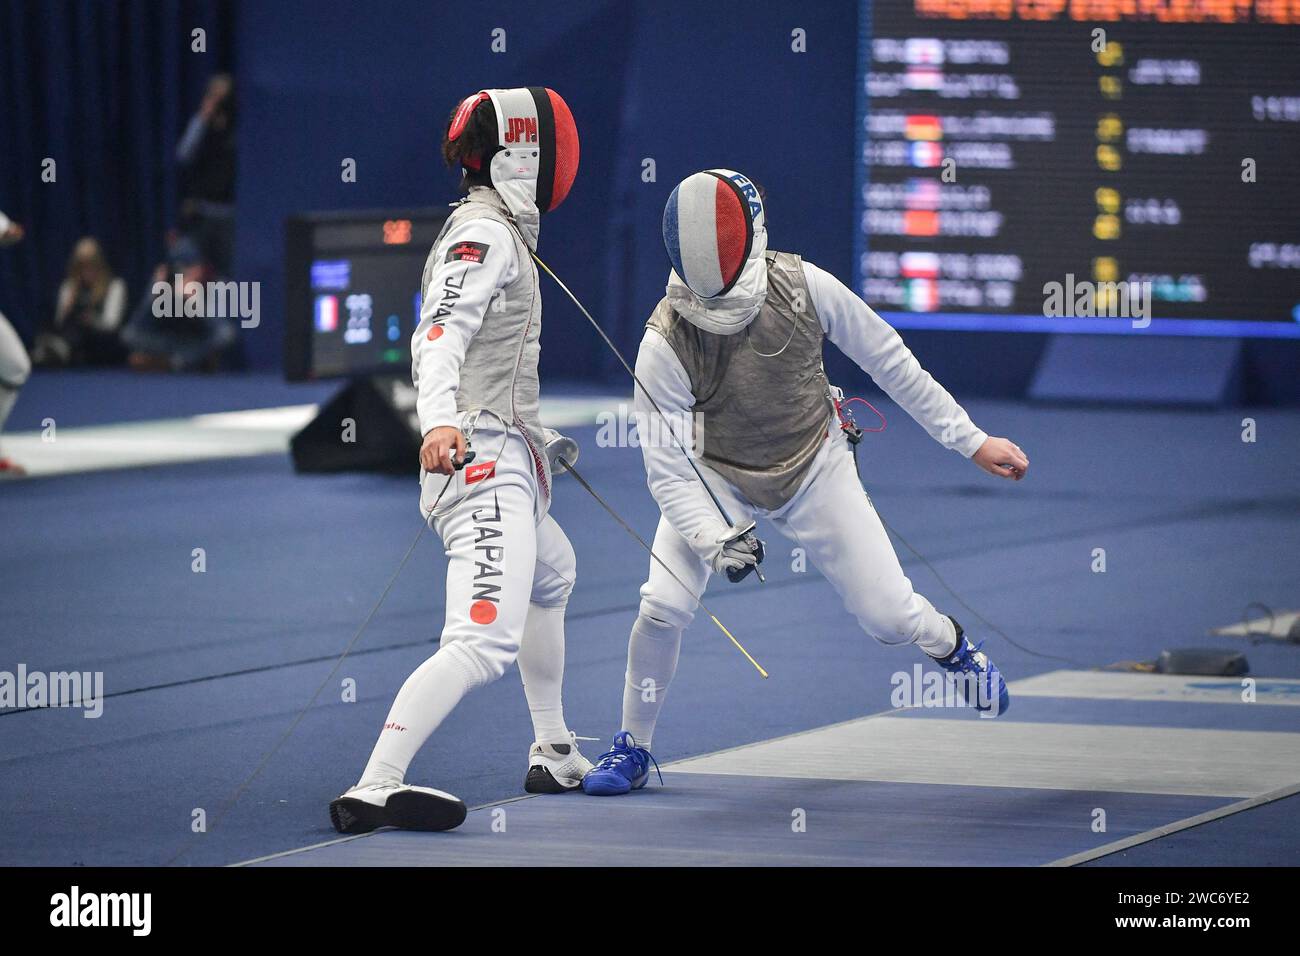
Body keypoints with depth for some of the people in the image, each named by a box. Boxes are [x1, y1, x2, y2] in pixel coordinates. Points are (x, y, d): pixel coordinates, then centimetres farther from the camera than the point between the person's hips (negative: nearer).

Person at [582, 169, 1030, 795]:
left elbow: (888, 361, -12)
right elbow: (667, 468, -24)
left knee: (888, 616, -3)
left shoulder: (803, 287, -26)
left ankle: (950, 644, 34)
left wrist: (971, 440, -8)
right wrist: (715, 540, -40)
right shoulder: (666, 343, -29)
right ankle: (632, 748, 5)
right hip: (717, 477, -1)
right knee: (662, 609, -19)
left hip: (813, 468, 1)